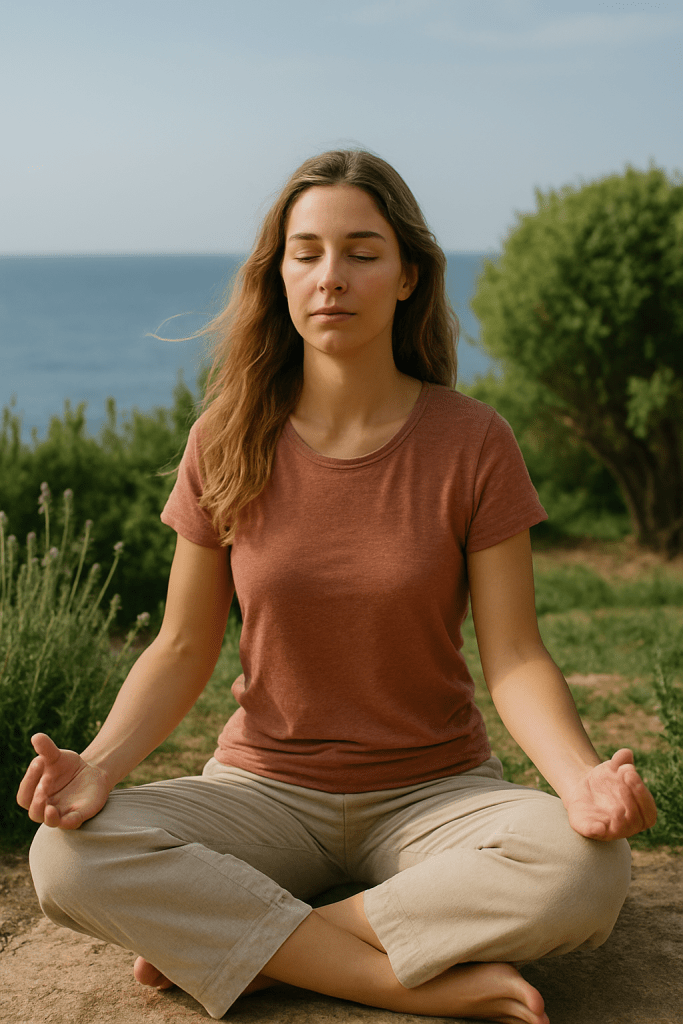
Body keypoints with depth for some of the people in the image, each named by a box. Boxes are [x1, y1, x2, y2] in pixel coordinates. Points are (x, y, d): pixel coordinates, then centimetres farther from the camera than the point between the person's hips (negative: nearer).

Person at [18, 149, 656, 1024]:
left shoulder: (472, 443, -8)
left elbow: (514, 657, -8)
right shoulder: (227, 443, -3)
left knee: (586, 870, -33)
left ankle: (227, 942, -18)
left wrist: (581, 776, -29)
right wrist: (97, 765, -19)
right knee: (68, 859, -26)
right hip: (266, 788, 1)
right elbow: (184, 649, 0)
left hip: (433, 791, 0)